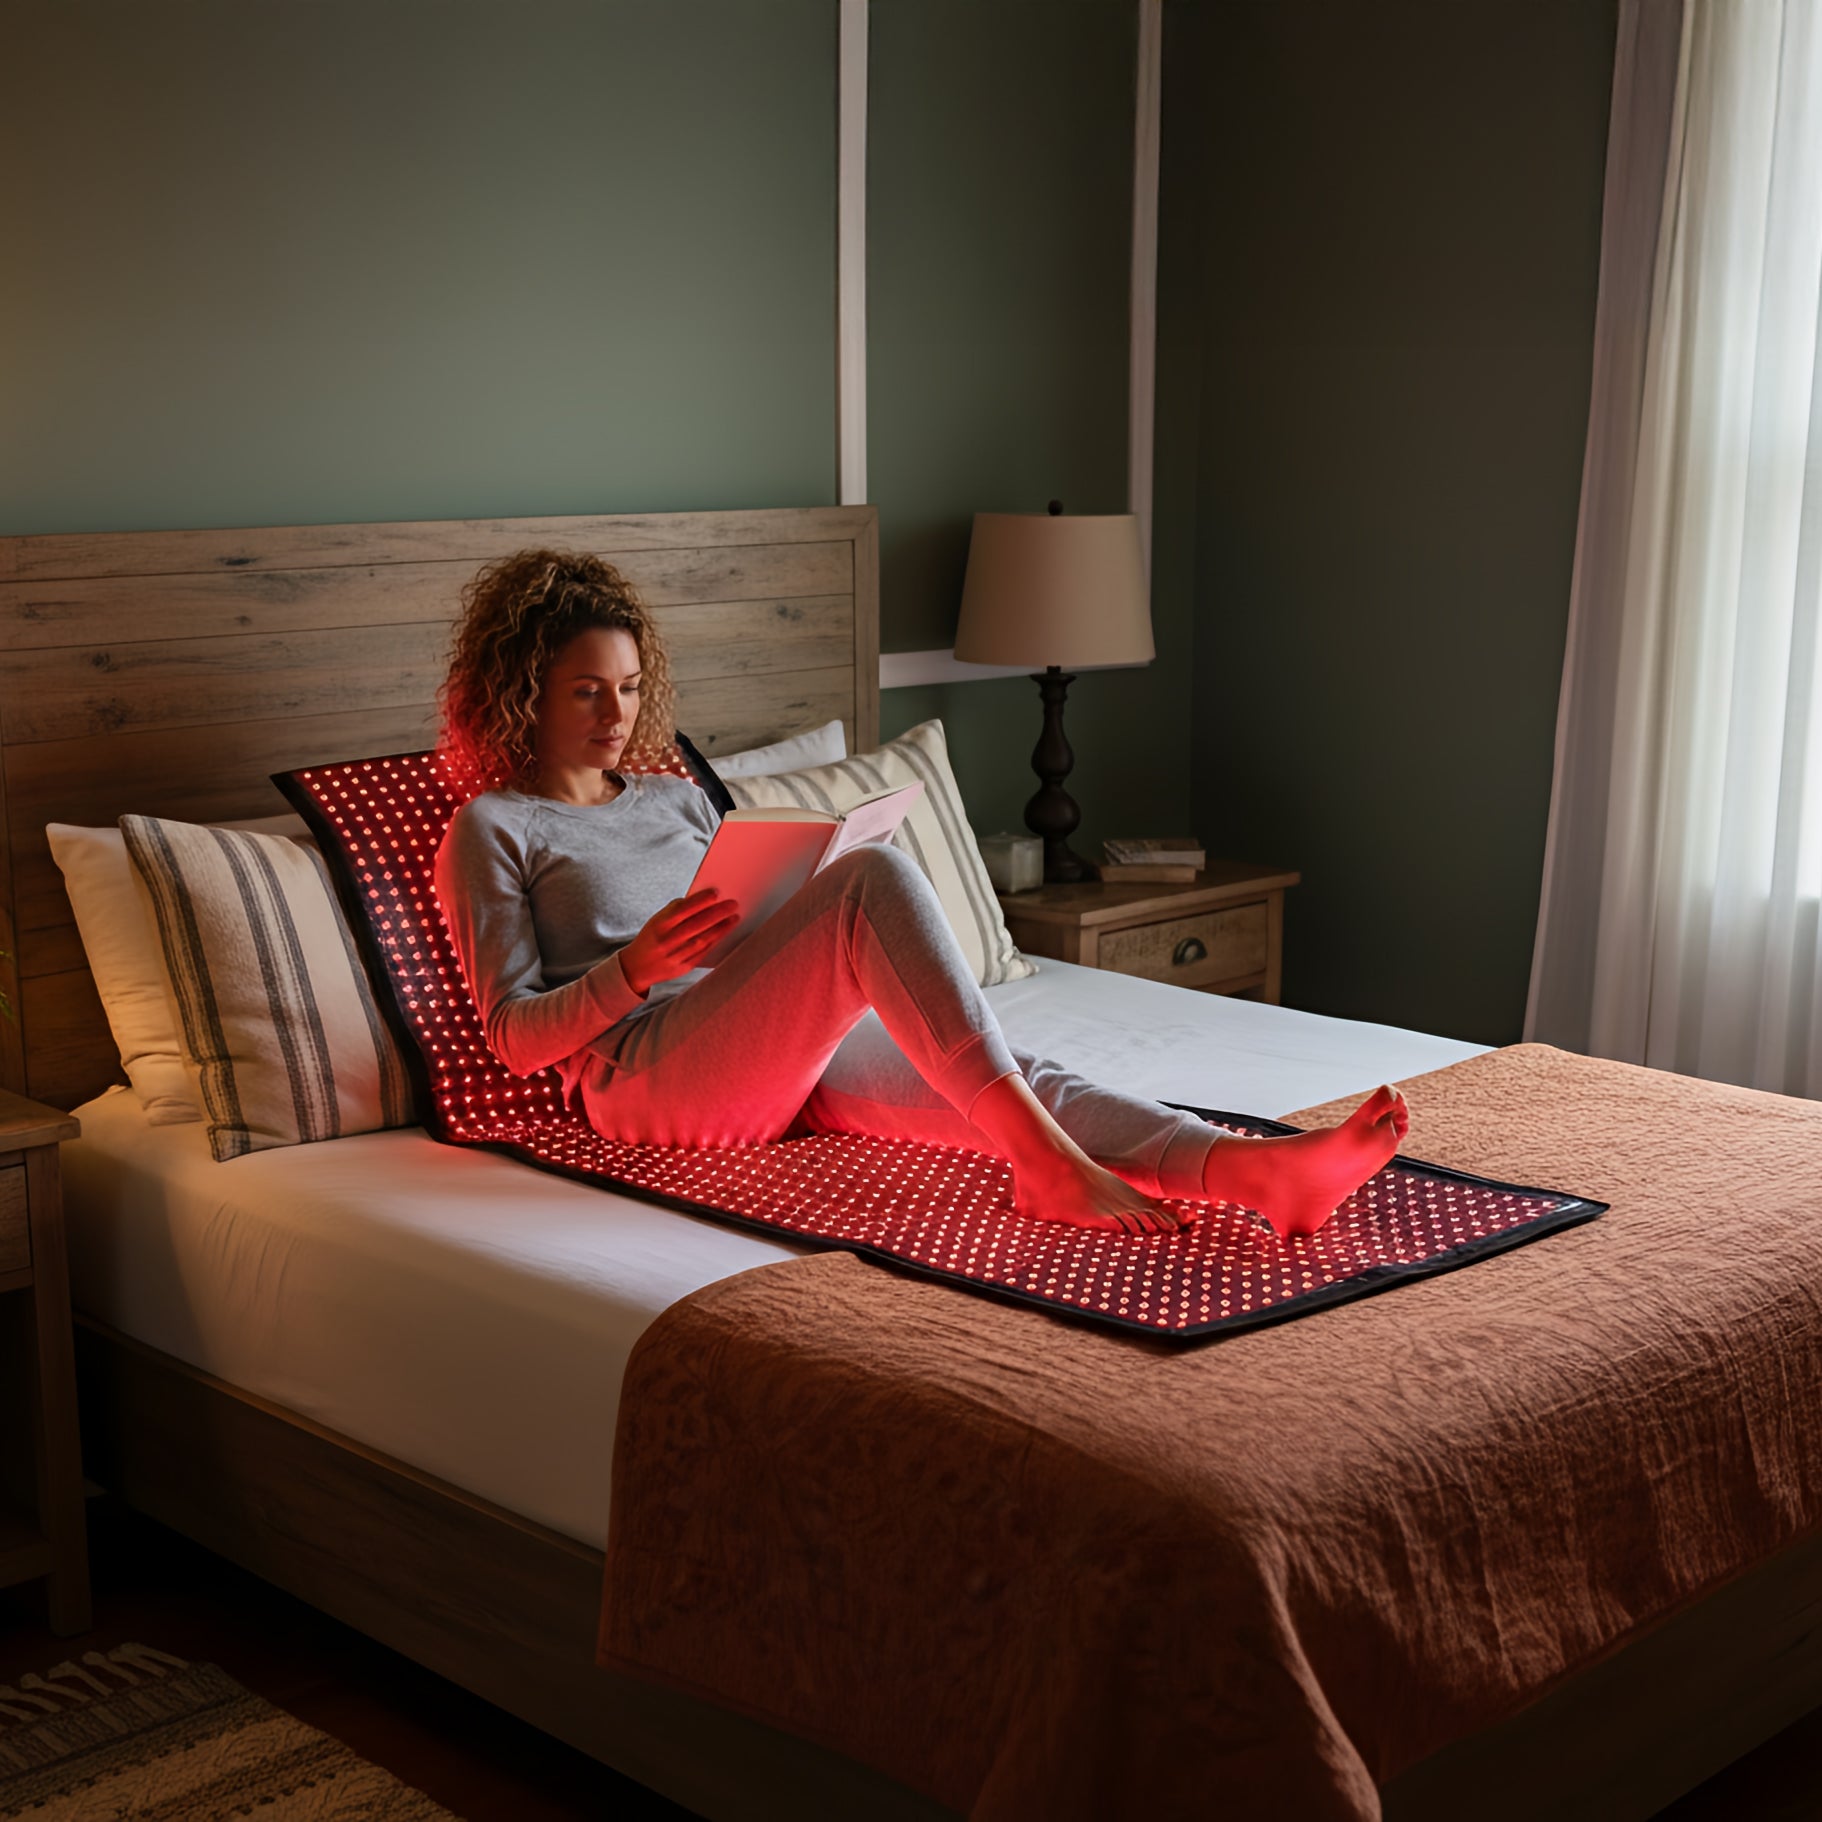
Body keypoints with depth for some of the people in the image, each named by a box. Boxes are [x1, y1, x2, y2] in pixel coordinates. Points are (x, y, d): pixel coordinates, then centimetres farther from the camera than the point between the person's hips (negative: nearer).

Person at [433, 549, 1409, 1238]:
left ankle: (1258, 1169, -43)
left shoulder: (675, 798, 27)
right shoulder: (491, 828, 8)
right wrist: (637, 966, -16)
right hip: (645, 1077, -6)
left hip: (782, 1057, 6)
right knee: (875, 876, -29)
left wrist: (792, 929, 2)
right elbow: (516, 1035, 0)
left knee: (1014, 1078, -22)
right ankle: (1045, 1159, -38)